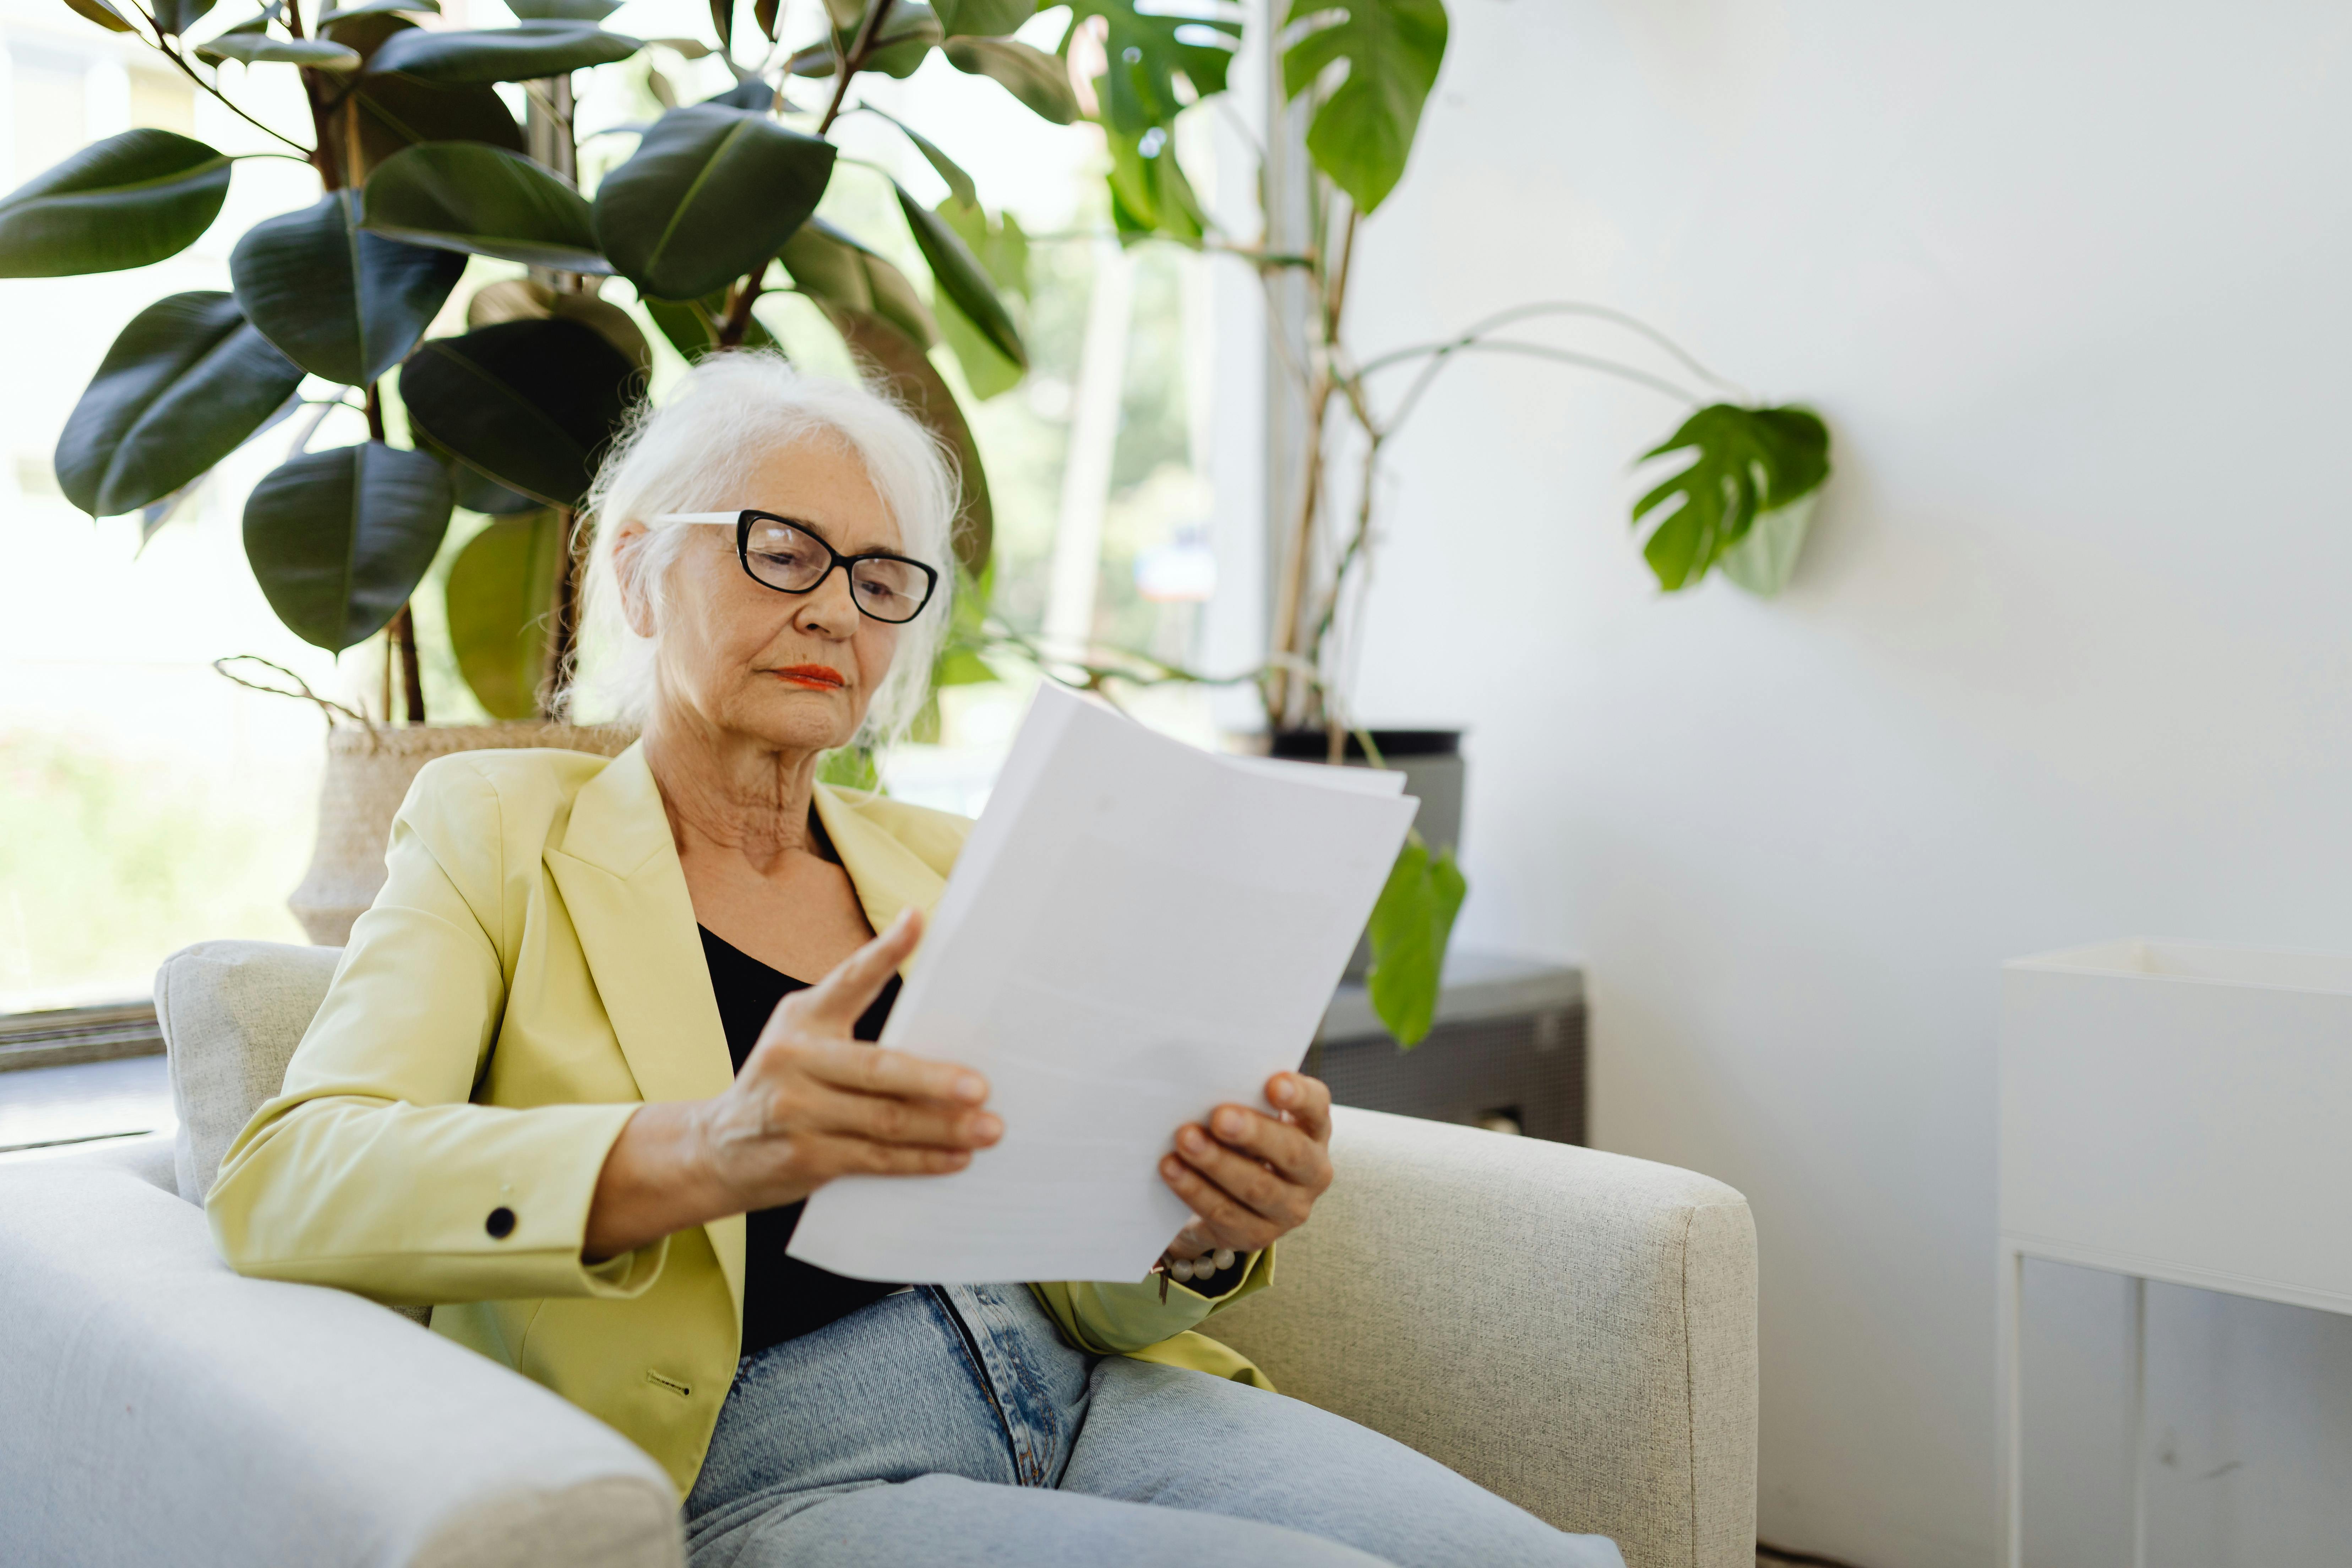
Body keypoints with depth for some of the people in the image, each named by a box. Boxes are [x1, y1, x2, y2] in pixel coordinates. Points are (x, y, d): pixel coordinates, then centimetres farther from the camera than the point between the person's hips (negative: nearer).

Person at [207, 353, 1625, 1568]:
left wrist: (1206, 1234, -12)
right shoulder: (503, 828, 7)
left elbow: (1090, 1290, 13)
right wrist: (701, 1156, -29)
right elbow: (288, 1183, -11)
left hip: (1079, 1396, 5)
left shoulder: (947, 862, 17)